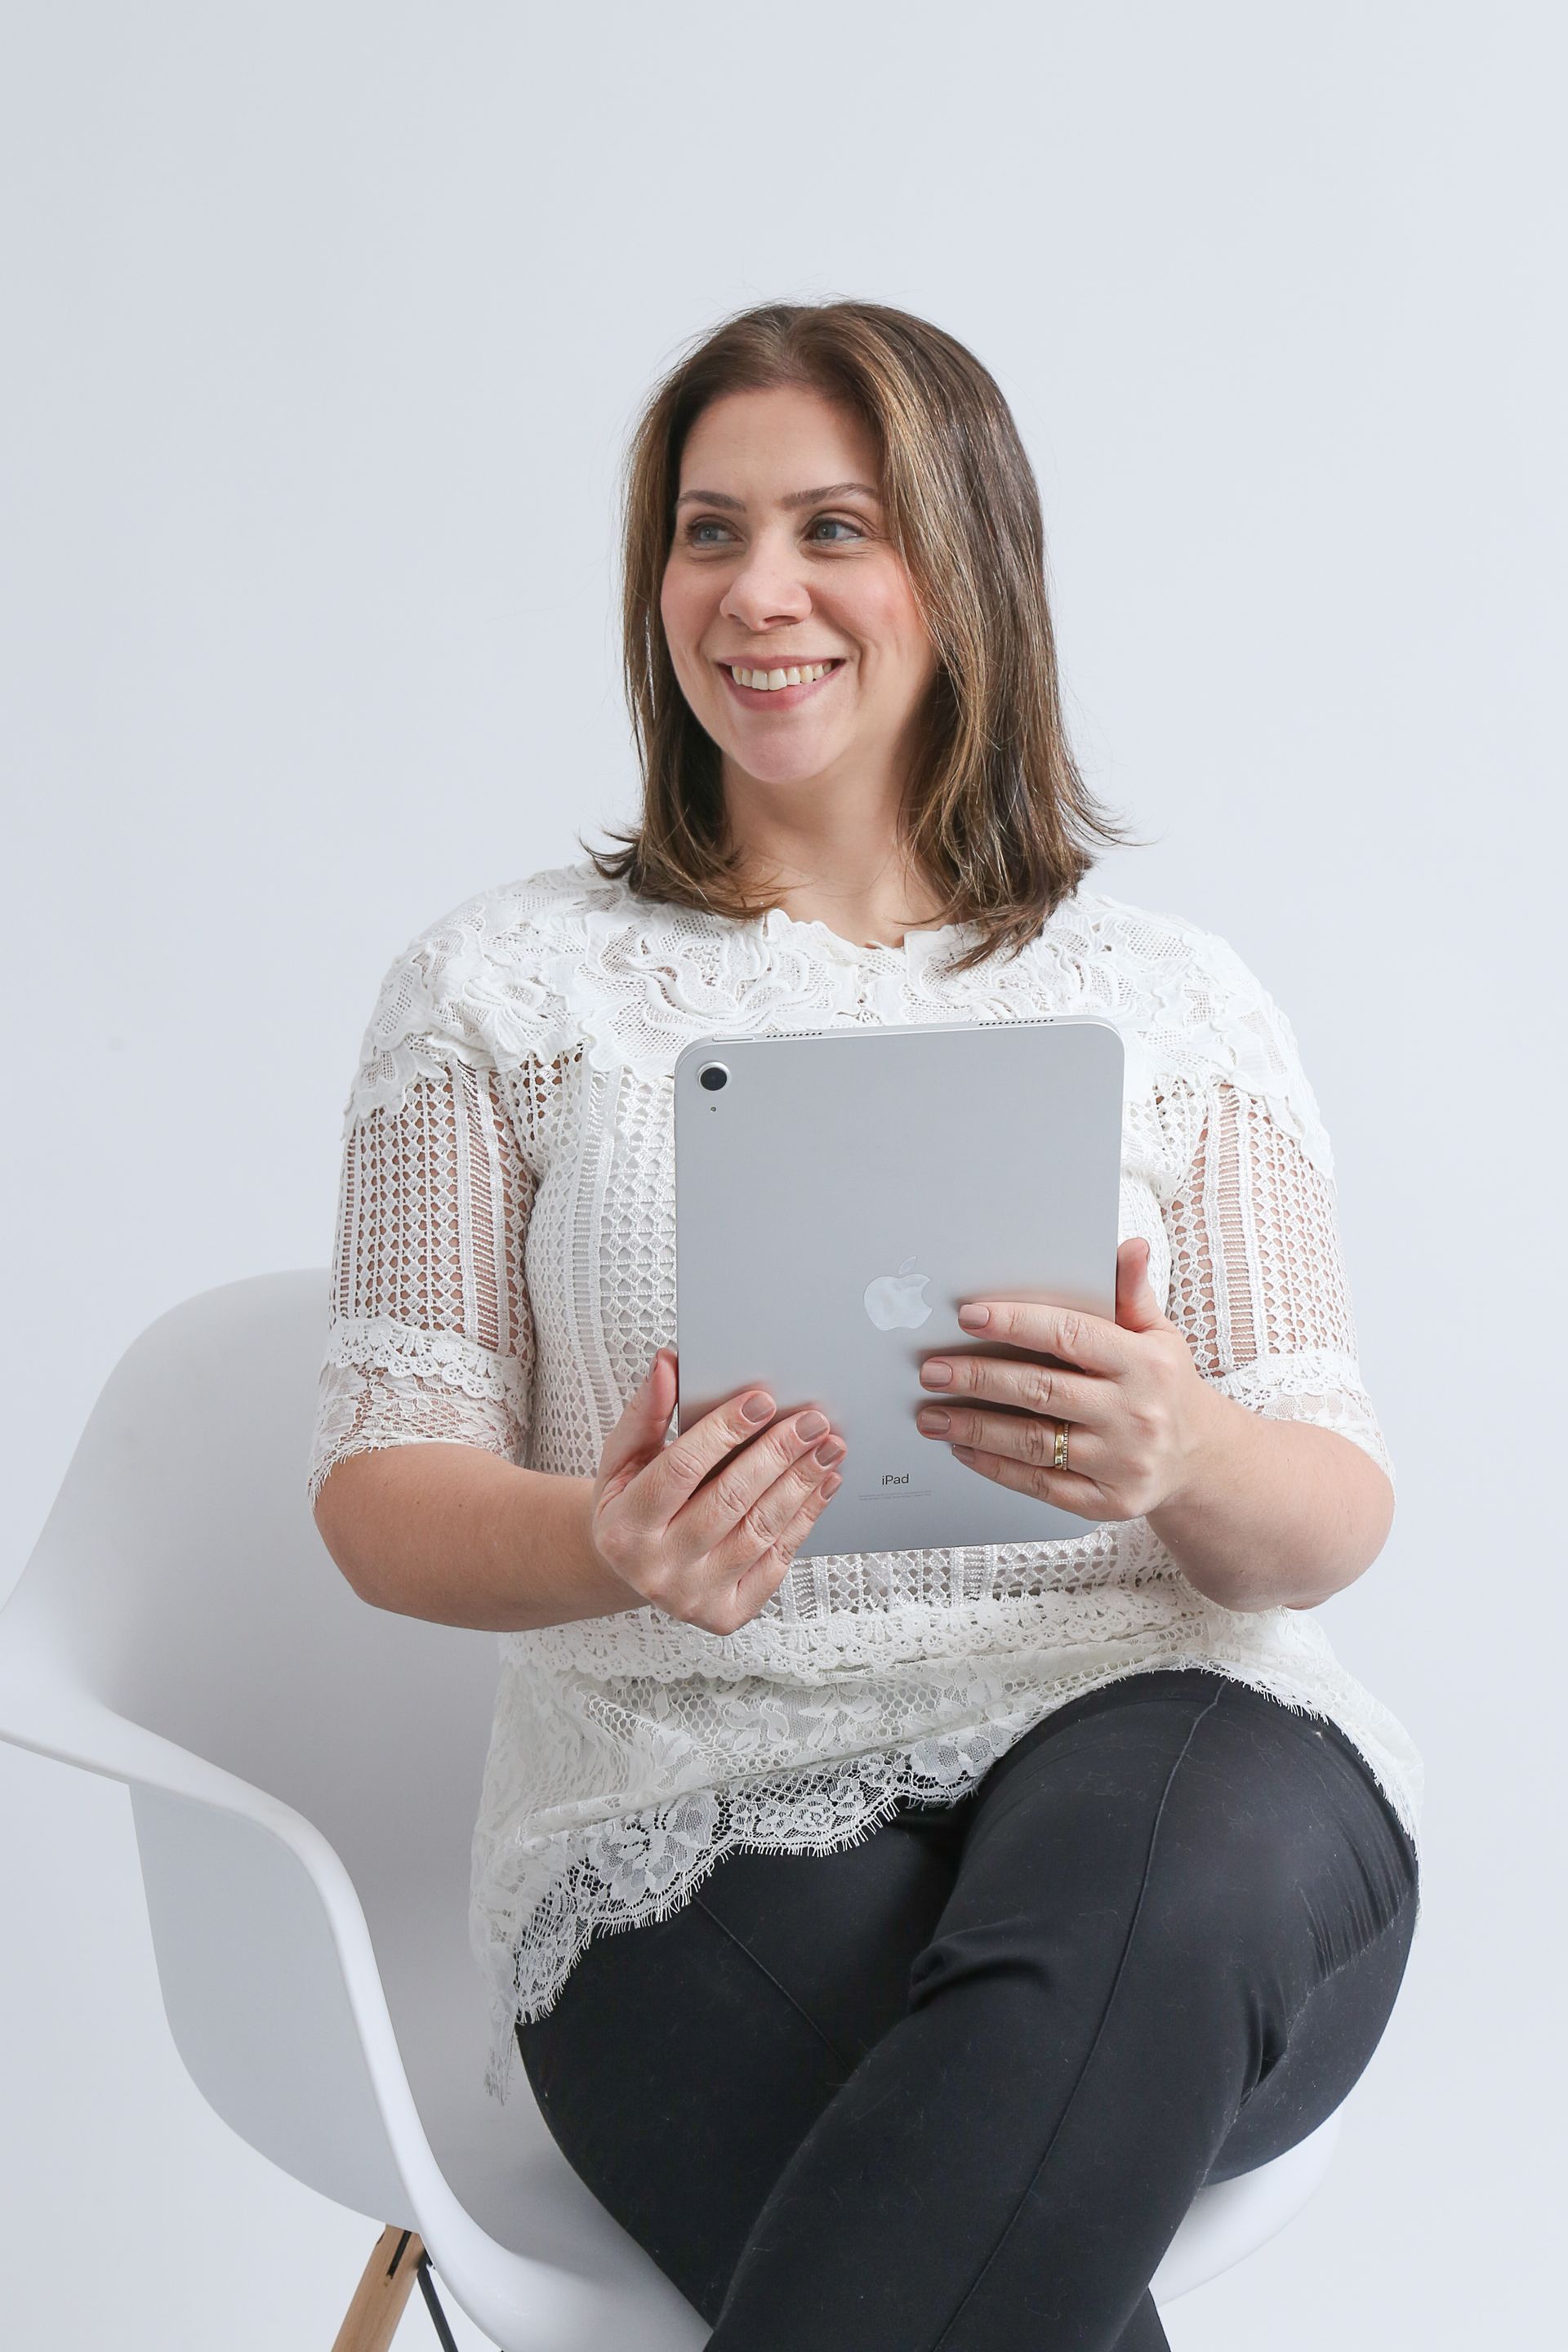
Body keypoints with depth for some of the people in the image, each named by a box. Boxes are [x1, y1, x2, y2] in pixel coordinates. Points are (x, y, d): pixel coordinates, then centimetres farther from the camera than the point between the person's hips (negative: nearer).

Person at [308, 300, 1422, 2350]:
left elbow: (1337, 1514, 7)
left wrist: (1190, 1457, -18)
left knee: (1163, 1861, -36)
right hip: (704, 1815, -2)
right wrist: (611, 1548, -18)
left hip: (1167, 1741, 2)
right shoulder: (499, 985, 11)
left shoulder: (1179, 1003, 12)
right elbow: (380, 1490, 5)